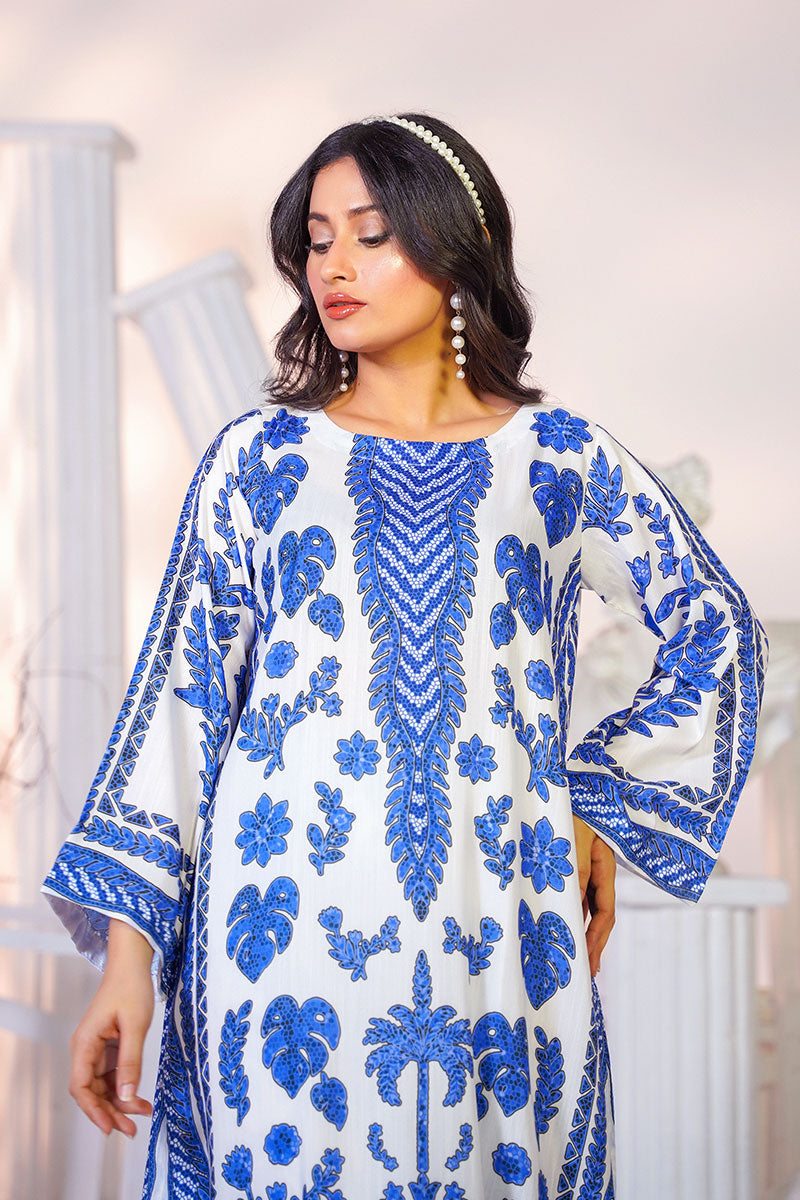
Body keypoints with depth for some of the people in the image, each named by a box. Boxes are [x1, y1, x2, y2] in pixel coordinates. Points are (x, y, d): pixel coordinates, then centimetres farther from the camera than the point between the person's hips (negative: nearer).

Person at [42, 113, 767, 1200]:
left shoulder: (559, 458, 6)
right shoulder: (260, 459, 6)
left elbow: (715, 628, 18)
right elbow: (179, 698, 2)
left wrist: (604, 808, 10)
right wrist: (127, 954, -4)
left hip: (501, 944, 1)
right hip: (286, 937, 0)